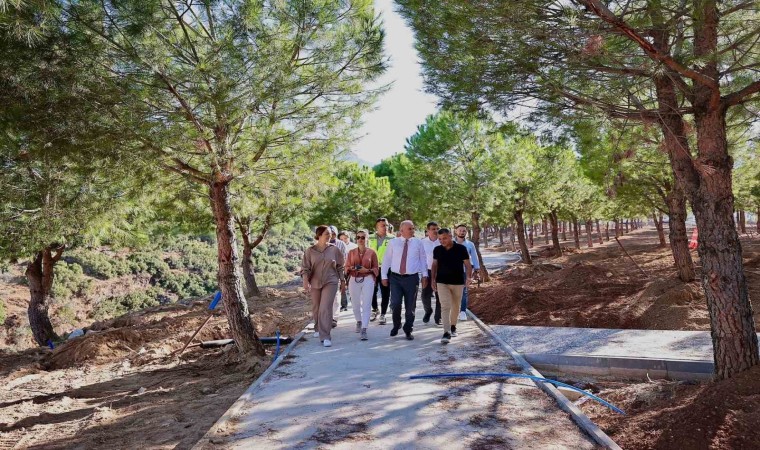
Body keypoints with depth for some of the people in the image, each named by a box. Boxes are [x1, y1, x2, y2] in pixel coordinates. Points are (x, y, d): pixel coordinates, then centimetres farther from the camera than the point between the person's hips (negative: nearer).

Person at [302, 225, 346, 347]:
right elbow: (305, 268, -4)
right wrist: (305, 281, -18)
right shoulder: (310, 251, -2)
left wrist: (342, 281, 9)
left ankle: (325, 337, -11)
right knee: (316, 308, 15)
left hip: (330, 282, -2)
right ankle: (318, 329, 42)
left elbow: (340, 267, 7)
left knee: (325, 308, -13)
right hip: (315, 283, 2)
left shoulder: (334, 249, 0)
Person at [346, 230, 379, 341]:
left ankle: (364, 330, -6)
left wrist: (367, 270, -14)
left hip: (368, 280, -2)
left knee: (366, 305, -8)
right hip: (354, 280, 2)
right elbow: (346, 267, 11)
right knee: (355, 304, 12)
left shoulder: (371, 252, 1)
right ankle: (359, 321, 39)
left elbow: (376, 268, 4)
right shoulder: (351, 252, 7)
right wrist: (351, 268, -11)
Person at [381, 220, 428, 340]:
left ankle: (408, 330, 24)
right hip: (395, 277, 0)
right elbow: (386, 260, 5)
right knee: (395, 303, -8)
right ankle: (396, 325, 20)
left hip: (412, 278, 1)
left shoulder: (418, 243, 3)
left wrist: (424, 276, 4)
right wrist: (384, 276, 4)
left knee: (410, 306, 6)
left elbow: (423, 260, 7)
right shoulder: (393, 243, 2)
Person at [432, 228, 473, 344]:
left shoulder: (461, 248, -7)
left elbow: (467, 264, -5)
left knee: (455, 306, 13)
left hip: (458, 282, 0)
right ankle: (447, 333, -14)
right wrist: (433, 279, 6)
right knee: (445, 307, -9)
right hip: (442, 282, 0)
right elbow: (434, 265, 10)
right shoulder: (437, 250, 0)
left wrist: (468, 277, -19)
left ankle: (453, 326, 34)